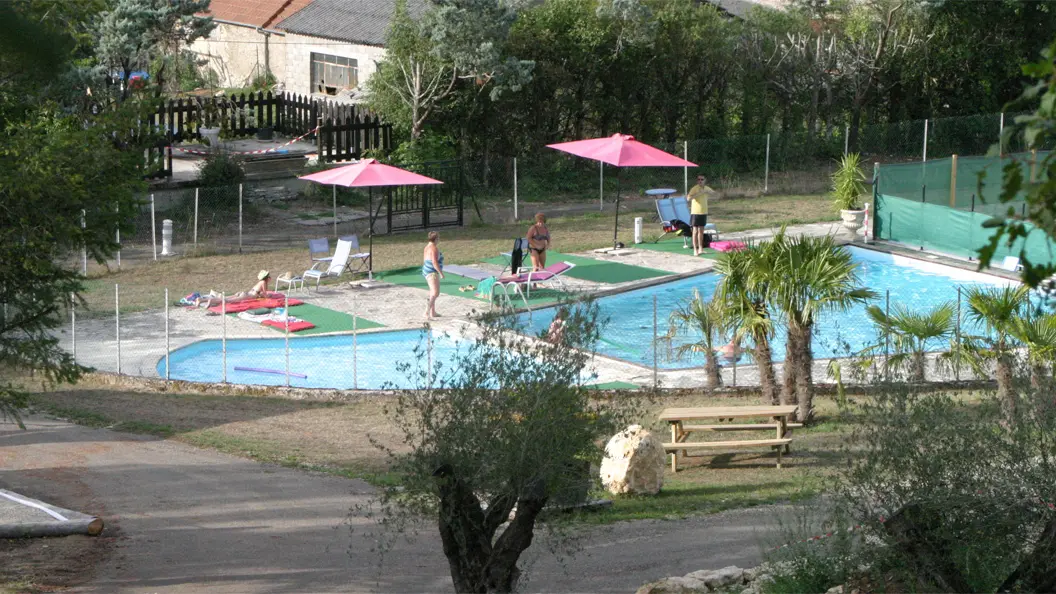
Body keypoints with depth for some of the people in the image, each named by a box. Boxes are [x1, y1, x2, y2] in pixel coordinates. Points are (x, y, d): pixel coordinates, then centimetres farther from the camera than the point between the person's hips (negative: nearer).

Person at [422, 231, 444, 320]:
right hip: (433, 273, -11)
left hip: (427, 272, 11)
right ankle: (427, 312, -32)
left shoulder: (427, 247, 11)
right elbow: (435, 263, -25)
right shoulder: (434, 248, -18)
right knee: (435, 293, -19)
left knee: (432, 292, 22)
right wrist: (441, 273, -18)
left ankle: (433, 313, 31)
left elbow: (424, 261, 19)